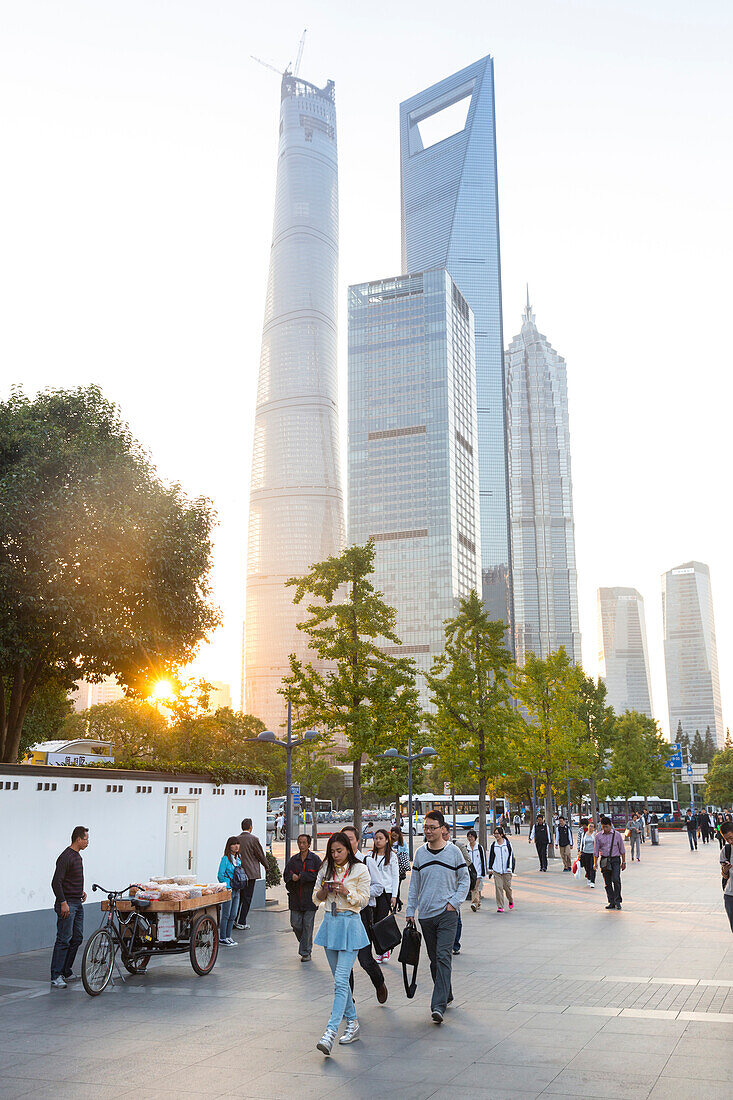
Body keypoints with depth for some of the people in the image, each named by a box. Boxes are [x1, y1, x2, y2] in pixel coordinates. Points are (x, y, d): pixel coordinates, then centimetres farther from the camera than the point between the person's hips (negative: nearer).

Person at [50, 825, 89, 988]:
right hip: (67, 904, -10)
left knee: (77, 938, 10)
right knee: (64, 940, -8)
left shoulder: (78, 856, 14)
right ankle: (56, 976, -3)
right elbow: (56, 883, -21)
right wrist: (63, 903, -22)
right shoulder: (66, 857, -16)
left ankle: (66, 972, 19)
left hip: (78, 903, 10)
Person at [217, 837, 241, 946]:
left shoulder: (238, 859, 12)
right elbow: (220, 876, -13)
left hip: (236, 890, 7)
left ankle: (228, 936, 19)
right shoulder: (225, 859, -10)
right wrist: (228, 886, -14)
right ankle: (222, 938, 6)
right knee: (226, 915, -2)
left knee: (233, 915, 10)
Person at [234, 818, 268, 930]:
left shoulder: (236, 839, 3)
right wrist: (266, 866, 11)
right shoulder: (253, 839, -11)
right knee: (247, 898, 1)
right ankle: (241, 922, 2)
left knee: (239, 897, 15)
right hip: (250, 872, -5)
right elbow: (260, 855, -5)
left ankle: (234, 920, 16)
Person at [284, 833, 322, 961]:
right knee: (295, 924, 5)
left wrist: (302, 876, -12)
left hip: (310, 897, -4)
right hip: (295, 898, 4)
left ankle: (306, 952, 9)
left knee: (307, 925, -2)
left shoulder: (315, 859, -3)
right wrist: (292, 877, -12)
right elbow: (286, 875, 10)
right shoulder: (293, 859, 10)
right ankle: (304, 942, 32)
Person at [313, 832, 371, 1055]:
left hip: (350, 924, -5)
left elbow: (363, 900, -4)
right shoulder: (326, 868, 8)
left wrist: (347, 892, -19)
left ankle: (331, 1031, -17)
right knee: (339, 980, 12)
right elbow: (316, 897, 11)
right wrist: (324, 890, -10)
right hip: (330, 923, 6)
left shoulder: (360, 869, -4)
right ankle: (352, 1023, 25)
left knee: (341, 981, -13)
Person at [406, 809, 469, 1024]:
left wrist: (454, 902, -6)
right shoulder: (420, 853, 6)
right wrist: (410, 911, 11)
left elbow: (465, 879, 5)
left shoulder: (453, 851, -3)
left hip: (447, 913, -4)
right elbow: (414, 885, 13)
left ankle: (438, 1005, -17)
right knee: (434, 958, 10)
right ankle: (446, 995, 28)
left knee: (443, 956, -14)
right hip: (426, 914, 4)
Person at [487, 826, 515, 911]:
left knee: (507, 886, 3)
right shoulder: (493, 845, 6)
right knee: (498, 887, -6)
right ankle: (500, 906, -1)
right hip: (497, 870, 1)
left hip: (506, 870, -1)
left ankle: (511, 900, 33)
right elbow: (491, 857, 12)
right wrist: (490, 868, 11)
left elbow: (510, 856, 0)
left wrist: (509, 868, -6)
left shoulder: (507, 844, 0)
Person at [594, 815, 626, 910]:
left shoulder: (617, 834, -1)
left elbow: (622, 849, 7)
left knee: (616, 879, -15)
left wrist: (623, 862, 7)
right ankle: (611, 902, 11)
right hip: (604, 860, 2)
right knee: (607, 882, 3)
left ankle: (617, 901, -5)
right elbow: (596, 850, 7)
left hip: (615, 860, -2)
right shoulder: (598, 836, 1)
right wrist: (595, 863, 2)